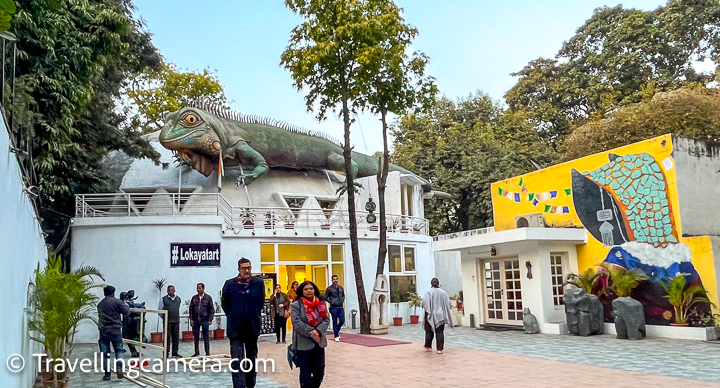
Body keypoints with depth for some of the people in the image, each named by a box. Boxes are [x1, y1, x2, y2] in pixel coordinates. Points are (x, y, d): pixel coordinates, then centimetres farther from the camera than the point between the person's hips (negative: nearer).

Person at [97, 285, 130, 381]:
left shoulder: (100, 304, 12)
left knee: (105, 353, 8)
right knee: (119, 349, 9)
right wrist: (125, 305, 12)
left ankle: (107, 374, 10)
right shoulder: (117, 301, -4)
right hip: (115, 330, -3)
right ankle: (119, 367, -12)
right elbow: (126, 313, -7)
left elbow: (100, 316, 22)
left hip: (103, 331, 3)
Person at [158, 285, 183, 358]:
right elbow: (159, 310, 4)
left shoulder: (178, 299, 10)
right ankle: (166, 353, 5)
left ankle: (175, 352, 16)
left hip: (176, 322, 4)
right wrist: (164, 318, 7)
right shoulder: (163, 299, -2)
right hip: (167, 322, -4)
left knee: (176, 337, 7)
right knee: (167, 337, -2)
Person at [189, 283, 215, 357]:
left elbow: (212, 309, 0)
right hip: (195, 320, 3)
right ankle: (197, 352, 19)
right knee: (196, 336, 7)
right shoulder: (194, 298, 7)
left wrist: (210, 320, -7)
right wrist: (191, 319, 0)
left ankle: (207, 352, 9)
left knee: (206, 337, 2)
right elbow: (191, 309, 9)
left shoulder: (208, 298, 0)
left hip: (205, 320, -3)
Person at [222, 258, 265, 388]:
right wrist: (232, 317, 8)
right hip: (235, 328, -2)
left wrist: (255, 315, 10)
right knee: (237, 361, -7)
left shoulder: (258, 283, -3)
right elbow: (225, 304, 7)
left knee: (252, 358, 16)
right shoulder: (229, 284, -6)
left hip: (253, 328, 2)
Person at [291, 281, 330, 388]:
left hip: (319, 342, 4)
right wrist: (311, 332, -20)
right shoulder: (296, 305, -3)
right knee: (306, 373, 2)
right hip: (304, 343, -4)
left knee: (319, 371, 9)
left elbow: (326, 320, 2)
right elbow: (296, 323, -13)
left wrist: (318, 331, -16)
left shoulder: (321, 304, 10)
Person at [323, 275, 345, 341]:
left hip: (340, 307, 4)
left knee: (342, 321, 3)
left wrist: (342, 301, 8)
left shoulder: (341, 288, 9)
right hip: (334, 307, -4)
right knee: (335, 322, 1)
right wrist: (331, 302, -8)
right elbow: (325, 297, -1)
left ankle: (337, 330, 30)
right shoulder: (329, 288, -4)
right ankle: (336, 336, 10)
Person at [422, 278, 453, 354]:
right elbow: (448, 302, 2)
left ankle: (428, 346, 24)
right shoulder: (443, 292, -1)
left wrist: (424, 307, -1)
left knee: (429, 331, 14)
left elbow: (425, 301, -20)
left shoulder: (429, 292, -10)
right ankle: (440, 349, -1)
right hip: (440, 315, 1)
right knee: (440, 332, 4)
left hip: (430, 314, -1)